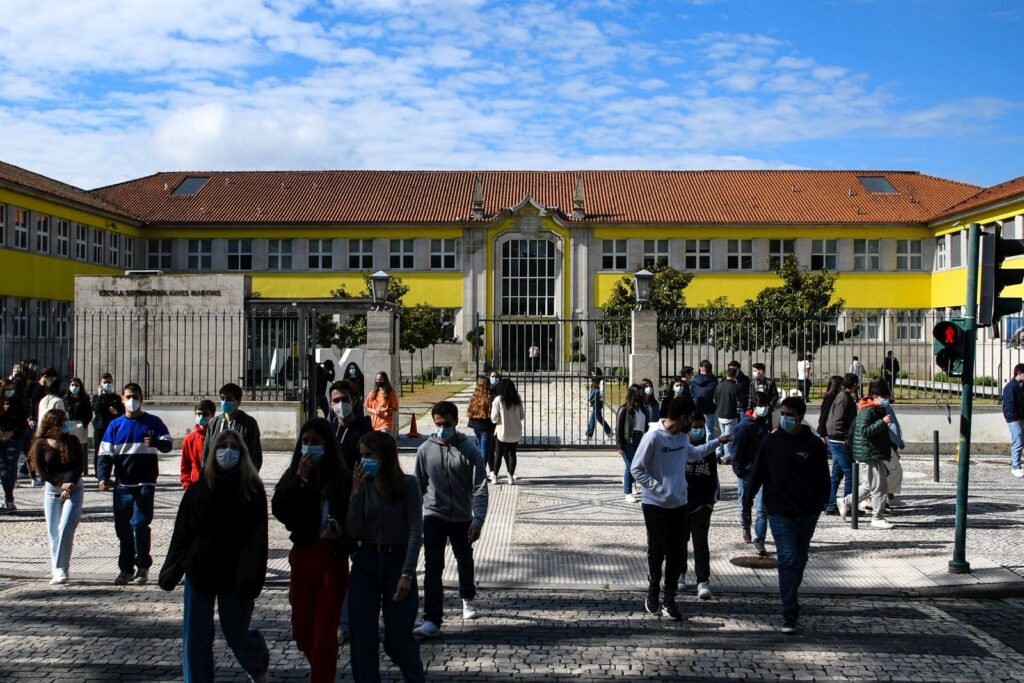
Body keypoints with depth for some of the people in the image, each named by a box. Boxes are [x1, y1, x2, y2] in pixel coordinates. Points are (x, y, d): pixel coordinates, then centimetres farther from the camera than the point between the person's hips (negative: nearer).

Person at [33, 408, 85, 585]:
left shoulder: (73, 441, 2)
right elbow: (41, 470, -6)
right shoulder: (41, 444, -1)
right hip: (52, 491, 1)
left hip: (74, 489, -1)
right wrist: (61, 484, -15)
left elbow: (80, 464, -2)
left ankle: (61, 570, -8)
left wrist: (72, 484, -15)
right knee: (54, 532, 4)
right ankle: (58, 571, 14)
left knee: (66, 528, -13)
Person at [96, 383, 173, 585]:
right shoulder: (115, 425, 9)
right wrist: (103, 477, -10)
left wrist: (155, 442, -27)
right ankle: (126, 569, 17)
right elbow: (105, 454, 5)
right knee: (122, 528, 6)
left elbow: (167, 444, -4)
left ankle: (143, 567, 3)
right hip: (122, 485, 3)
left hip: (145, 484, -3)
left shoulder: (153, 422, 3)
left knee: (140, 524, -11)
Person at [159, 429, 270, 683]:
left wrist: (250, 583, -17)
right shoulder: (199, 488, -1)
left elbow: (256, 539, -11)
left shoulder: (252, 489, -8)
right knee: (195, 638, 3)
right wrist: (171, 571, 0)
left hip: (233, 575, -2)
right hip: (199, 572, 2)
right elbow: (183, 531, 1)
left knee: (237, 635, 7)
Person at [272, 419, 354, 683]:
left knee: (325, 629, -3)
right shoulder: (293, 475, 3)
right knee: (301, 629, 13)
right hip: (302, 554, 4)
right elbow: (279, 511, -11)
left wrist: (342, 534, -21)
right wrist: (301, 478, -16)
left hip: (333, 557, -4)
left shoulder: (342, 478, -6)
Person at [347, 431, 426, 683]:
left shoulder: (408, 484, -8)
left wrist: (407, 574, -20)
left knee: (398, 638, 4)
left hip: (398, 562, -3)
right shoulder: (363, 485, 1)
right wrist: (356, 493, -13)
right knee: (362, 638, 2)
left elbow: (415, 532, -13)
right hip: (366, 564, 3)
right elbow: (354, 531, -5)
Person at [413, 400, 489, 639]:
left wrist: (477, 520, -19)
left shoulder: (469, 450, -9)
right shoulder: (425, 450, -2)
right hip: (433, 516, 0)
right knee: (432, 568, -8)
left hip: (462, 518, 0)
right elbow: (419, 485, 9)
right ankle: (432, 621, -7)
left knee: (465, 563, 18)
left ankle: (468, 598, 46)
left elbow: (480, 488, -10)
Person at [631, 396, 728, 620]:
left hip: (679, 505, 6)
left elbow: (693, 454, 28)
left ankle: (668, 600, 13)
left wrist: (716, 442, 25)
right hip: (655, 506, -6)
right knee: (657, 552, 7)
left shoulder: (683, 436, 5)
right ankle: (653, 593, 26)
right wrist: (658, 488, -18)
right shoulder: (653, 437, -16)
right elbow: (637, 469, -13)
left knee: (677, 553, 4)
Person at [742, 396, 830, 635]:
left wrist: (818, 505, -1)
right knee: (788, 560, -10)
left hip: (806, 514, 2)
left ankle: (791, 600, 37)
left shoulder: (814, 444, -2)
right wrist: (748, 496, 1)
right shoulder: (771, 441, -2)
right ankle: (790, 615, -9)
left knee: (800, 560, 16)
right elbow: (758, 472, 5)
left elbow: (823, 480, 4)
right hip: (779, 512, -2)